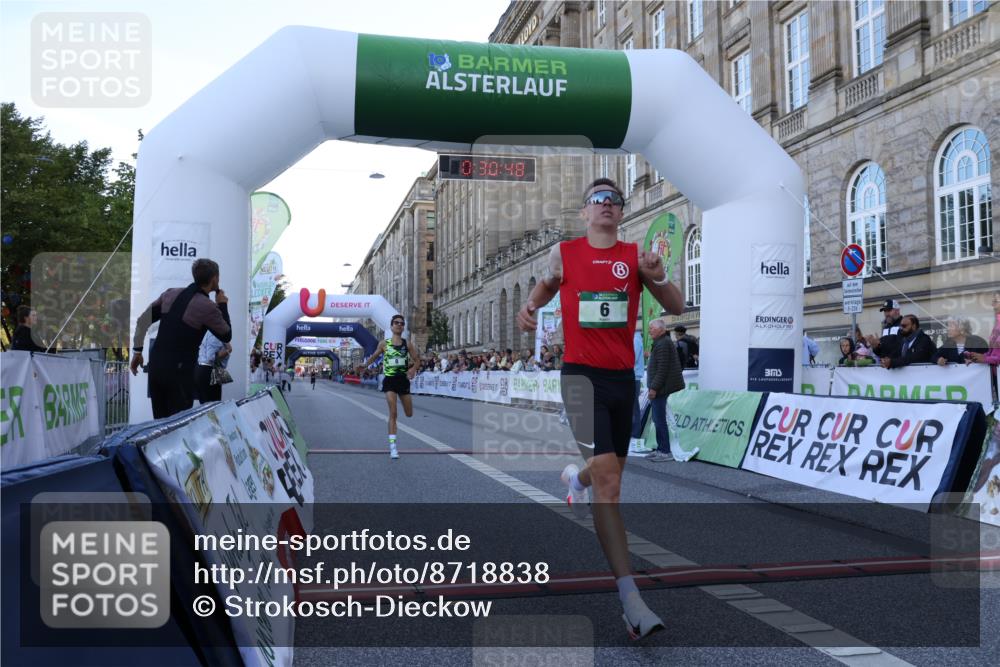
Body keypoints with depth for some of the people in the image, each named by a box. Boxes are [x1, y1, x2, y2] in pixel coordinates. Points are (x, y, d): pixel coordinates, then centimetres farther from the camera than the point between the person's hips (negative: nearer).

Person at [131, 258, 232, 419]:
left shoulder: (171, 293, 7)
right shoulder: (207, 307, -10)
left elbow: (143, 320, 9)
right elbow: (226, 336, 3)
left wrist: (137, 351, 17)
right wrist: (222, 305, 11)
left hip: (155, 365, 6)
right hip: (179, 371, -6)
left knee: (160, 422, 14)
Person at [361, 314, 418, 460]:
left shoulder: (407, 344, 2)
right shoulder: (384, 343, 0)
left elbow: (416, 359, 4)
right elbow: (374, 356, 16)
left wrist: (413, 369, -15)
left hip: (403, 380, 2)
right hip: (390, 381, -2)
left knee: (409, 414, 12)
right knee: (393, 413, -12)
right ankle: (392, 446, -9)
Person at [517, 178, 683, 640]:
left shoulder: (635, 256, 6)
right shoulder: (564, 253, 3)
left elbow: (677, 308, 3)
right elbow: (547, 284, 23)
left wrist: (657, 276, -15)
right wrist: (530, 306, 2)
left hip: (623, 376, 4)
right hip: (581, 373, -4)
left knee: (610, 474, 17)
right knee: (608, 482, -16)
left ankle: (576, 479, 56)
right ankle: (631, 601, -14)